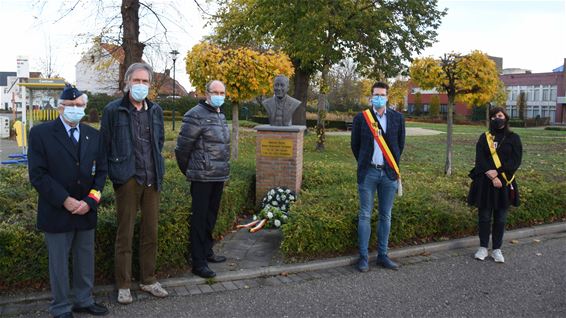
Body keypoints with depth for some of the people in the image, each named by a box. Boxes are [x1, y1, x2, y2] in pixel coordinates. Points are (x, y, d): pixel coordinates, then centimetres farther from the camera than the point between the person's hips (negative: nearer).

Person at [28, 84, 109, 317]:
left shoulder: (93, 135, 7)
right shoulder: (41, 133, -6)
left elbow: (101, 171, 6)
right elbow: (37, 174, -11)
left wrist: (90, 201, -8)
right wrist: (65, 200, -17)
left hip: (86, 211, 4)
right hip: (57, 212, -4)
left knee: (86, 260, 14)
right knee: (59, 263, 8)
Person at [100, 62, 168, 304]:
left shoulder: (155, 110, 9)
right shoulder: (113, 110, -3)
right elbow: (105, 145, 0)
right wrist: (116, 172, -2)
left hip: (152, 179, 4)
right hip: (127, 179, -4)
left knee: (150, 232, 11)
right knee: (125, 234, 4)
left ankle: (148, 280, 25)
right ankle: (123, 285, 16)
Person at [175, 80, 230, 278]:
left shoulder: (221, 116, 14)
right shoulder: (196, 115, -13)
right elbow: (182, 147, -11)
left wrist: (224, 171, 17)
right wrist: (188, 171, 0)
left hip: (219, 177, 8)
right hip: (202, 178, -8)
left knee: (211, 217, 17)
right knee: (200, 219, 0)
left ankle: (207, 252, 32)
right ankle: (198, 263, 8)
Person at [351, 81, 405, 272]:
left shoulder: (397, 118, 4)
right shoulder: (361, 118, -1)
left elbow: (400, 143, 13)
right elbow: (355, 144, 8)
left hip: (389, 173, 2)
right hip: (368, 173, -2)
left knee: (385, 216, 9)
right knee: (365, 216, 2)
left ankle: (382, 255, 19)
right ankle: (363, 257, 9)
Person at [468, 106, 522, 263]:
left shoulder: (513, 138, 3)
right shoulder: (484, 138, 5)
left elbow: (515, 160, -6)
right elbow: (480, 159, -4)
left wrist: (497, 173, -16)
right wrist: (491, 176, -16)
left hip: (504, 183, 0)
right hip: (484, 183, 1)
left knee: (500, 218, 7)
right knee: (484, 216, 6)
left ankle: (496, 249, 18)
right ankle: (483, 247, 18)